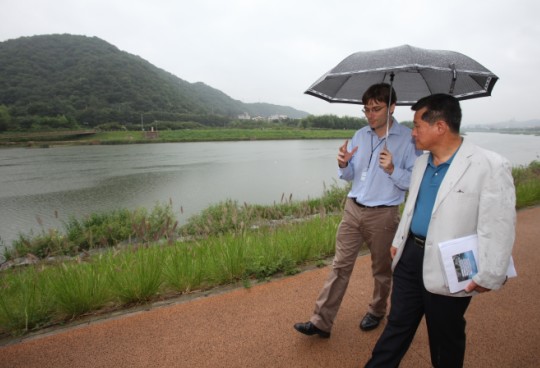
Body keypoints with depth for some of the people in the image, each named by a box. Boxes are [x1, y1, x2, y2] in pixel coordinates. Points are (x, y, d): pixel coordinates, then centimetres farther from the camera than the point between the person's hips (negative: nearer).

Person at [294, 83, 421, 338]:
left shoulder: (408, 139, -9)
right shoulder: (360, 135, 6)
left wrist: (392, 169, -25)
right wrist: (343, 165, -10)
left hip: (383, 215, -3)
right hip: (353, 209, 4)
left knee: (381, 270, 16)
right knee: (340, 265, 5)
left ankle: (377, 312, 41)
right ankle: (321, 321, 12)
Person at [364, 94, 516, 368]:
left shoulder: (490, 166, -17)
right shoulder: (422, 161, 6)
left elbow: (498, 228, -16)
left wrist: (488, 277, -14)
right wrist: (399, 241, 19)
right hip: (410, 255, 6)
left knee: (446, 339, 17)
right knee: (397, 324, 17)